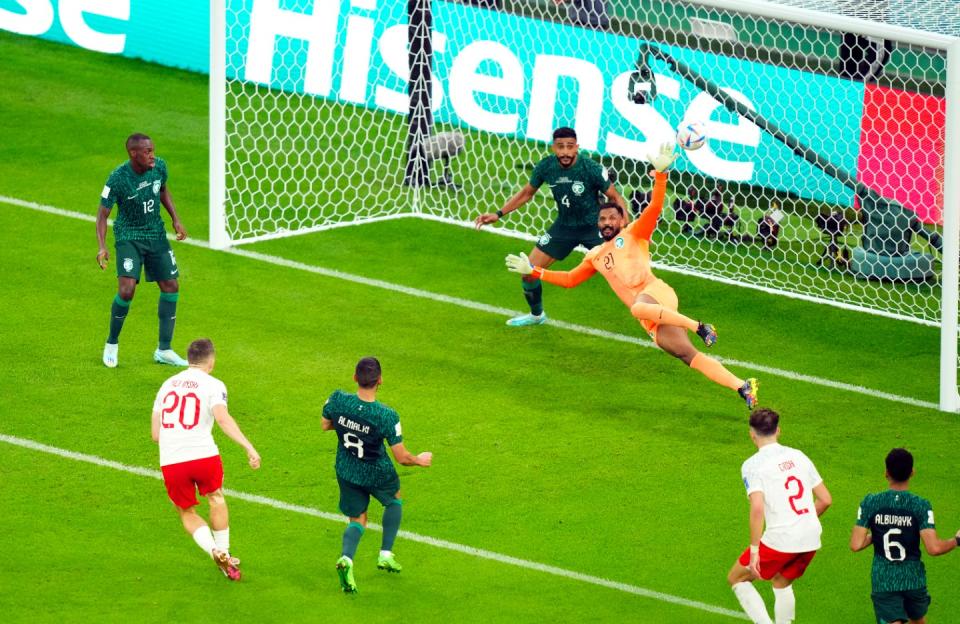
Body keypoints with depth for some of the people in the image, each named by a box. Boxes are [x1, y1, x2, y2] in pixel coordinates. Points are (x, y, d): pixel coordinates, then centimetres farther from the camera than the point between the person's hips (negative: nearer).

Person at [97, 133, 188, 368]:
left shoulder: (159, 167, -8)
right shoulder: (118, 179, -23)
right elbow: (103, 214, -17)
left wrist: (176, 220, 6)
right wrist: (102, 247, -28)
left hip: (156, 234, 6)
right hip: (129, 236, -6)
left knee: (171, 287, 4)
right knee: (126, 290, -20)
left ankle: (164, 350, 16)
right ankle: (112, 343, 5)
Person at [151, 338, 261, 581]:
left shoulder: (168, 384, 17)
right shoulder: (213, 385, 2)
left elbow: (155, 434, 16)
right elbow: (222, 417, -18)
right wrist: (248, 447, -24)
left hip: (170, 461, 3)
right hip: (203, 454, -3)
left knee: (187, 513, 20)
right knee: (216, 498, 27)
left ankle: (214, 551, -4)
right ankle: (224, 552, 30)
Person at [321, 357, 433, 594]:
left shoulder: (338, 400, -23)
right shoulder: (386, 416, -30)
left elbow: (325, 424, -1)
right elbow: (401, 457, -21)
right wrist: (420, 460, 1)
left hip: (346, 472, 3)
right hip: (377, 474, -3)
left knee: (357, 520, 19)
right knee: (394, 501, 31)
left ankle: (346, 558, -9)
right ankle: (386, 554, 31)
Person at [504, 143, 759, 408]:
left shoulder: (633, 234, 13)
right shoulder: (595, 256, 30)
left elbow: (655, 207, -1)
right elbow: (570, 279, 35)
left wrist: (660, 174, -14)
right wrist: (534, 271, 30)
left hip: (656, 293, -5)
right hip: (651, 319, 5)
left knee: (639, 308, -42)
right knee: (689, 356, -11)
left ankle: (698, 327, -30)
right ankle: (742, 387, -19)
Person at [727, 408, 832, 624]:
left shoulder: (753, 465, -6)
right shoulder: (798, 456, 11)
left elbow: (757, 508, -20)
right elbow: (825, 499, 14)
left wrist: (754, 549, -17)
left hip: (780, 540, -6)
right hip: (811, 541, 6)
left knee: (737, 578, 14)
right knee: (781, 583, 30)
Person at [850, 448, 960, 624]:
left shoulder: (870, 503, -8)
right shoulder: (921, 506, -11)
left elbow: (855, 545, -10)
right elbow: (933, 548, -17)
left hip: (883, 582, -1)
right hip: (914, 580, 1)